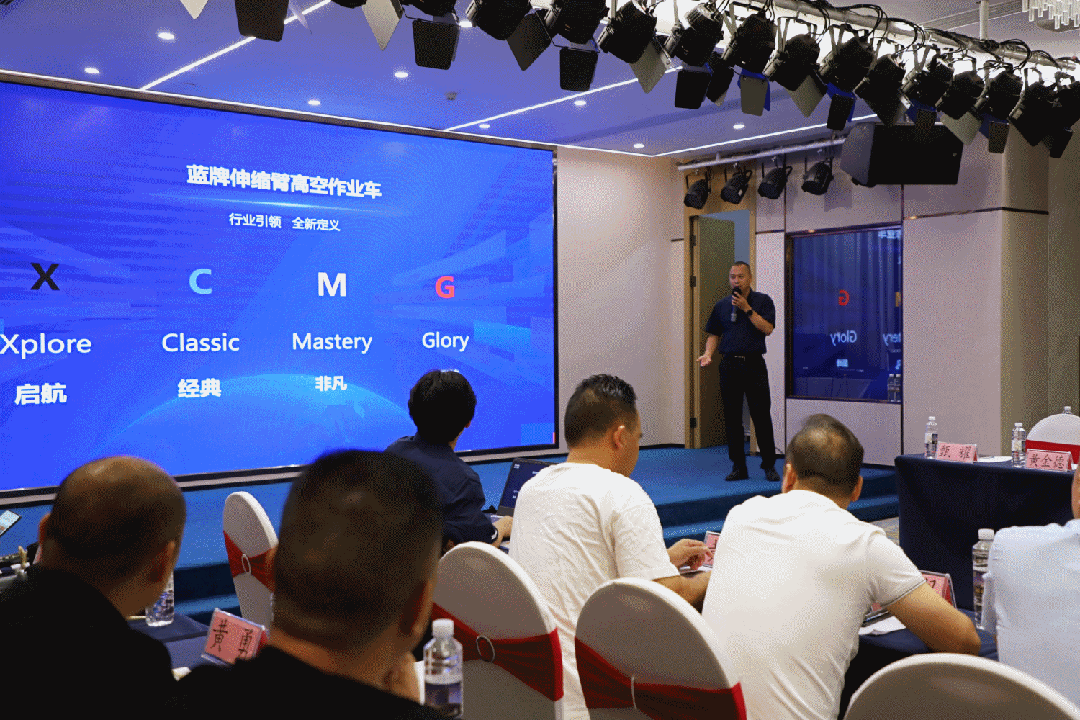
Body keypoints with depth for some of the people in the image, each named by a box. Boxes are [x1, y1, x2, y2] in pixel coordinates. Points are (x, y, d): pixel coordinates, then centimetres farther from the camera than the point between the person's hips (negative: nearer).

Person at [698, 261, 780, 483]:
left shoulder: (762, 301, 3)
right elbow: (714, 334, 15)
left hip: (754, 364, -3)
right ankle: (738, 466, 11)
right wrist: (708, 353, -2)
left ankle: (769, 466, 6)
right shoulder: (721, 306, 13)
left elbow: (767, 328, -9)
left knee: (762, 417, -4)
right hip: (729, 365, 3)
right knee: (732, 418, 3)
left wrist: (747, 309, -12)